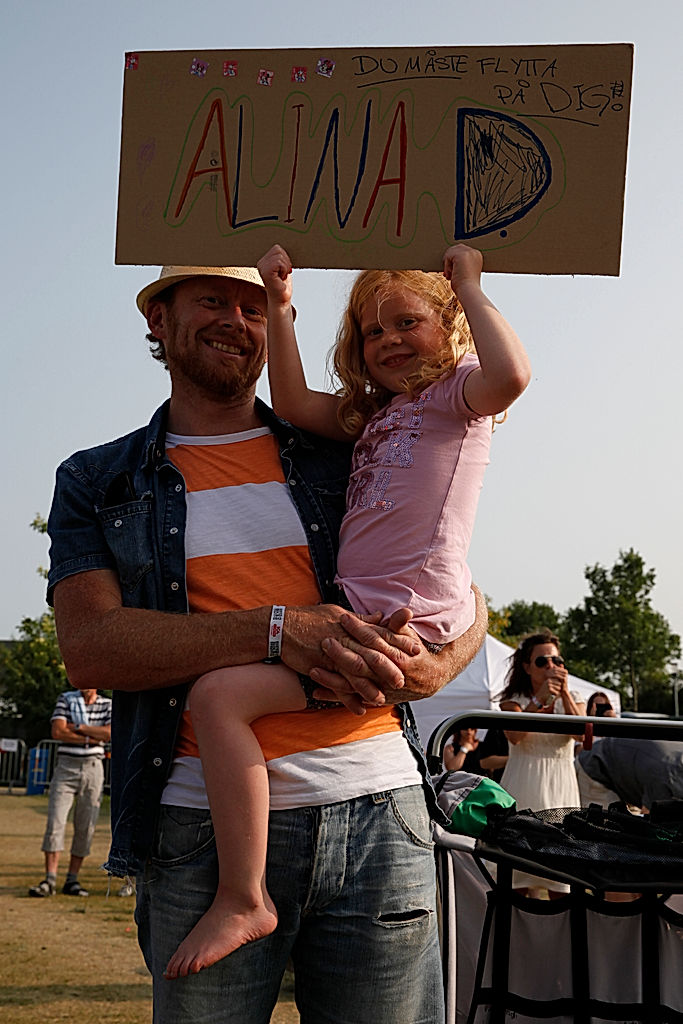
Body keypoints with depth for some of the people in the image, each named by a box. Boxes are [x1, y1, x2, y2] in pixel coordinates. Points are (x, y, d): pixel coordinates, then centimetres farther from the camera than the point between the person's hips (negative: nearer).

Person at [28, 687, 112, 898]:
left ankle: (72, 880, 9)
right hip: (66, 766, -1)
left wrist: (77, 727, -10)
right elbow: (57, 732, -9)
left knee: (85, 827, 2)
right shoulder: (65, 699, 5)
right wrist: (91, 739, -10)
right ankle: (50, 880, -10)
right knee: (55, 822, -11)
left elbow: (110, 733, -9)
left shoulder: (107, 705, 8)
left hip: (93, 768, 1)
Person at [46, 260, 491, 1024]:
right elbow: (89, 645, -6)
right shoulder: (97, 485, 10)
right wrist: (276, 631, -18)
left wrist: (434, 666, -8)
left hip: (376, 809, 2)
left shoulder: (343, 461, 14)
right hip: (203, 827, -1)